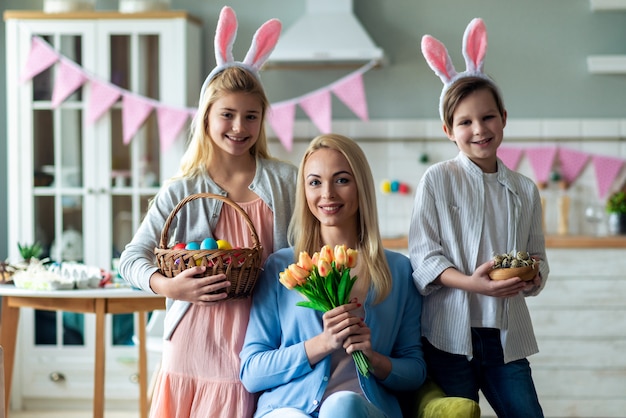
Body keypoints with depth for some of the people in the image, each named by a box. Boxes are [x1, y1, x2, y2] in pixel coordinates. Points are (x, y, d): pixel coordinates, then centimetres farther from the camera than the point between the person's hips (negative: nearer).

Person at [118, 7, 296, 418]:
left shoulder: (286, 181, 6)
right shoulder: (182, 191, 3)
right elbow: (132, 258, 1)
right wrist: (168, 286, -16)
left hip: (255, 344, 0)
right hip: (194, 347, 0)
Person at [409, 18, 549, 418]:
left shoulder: (525, 190, 10)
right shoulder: (437, 181, 1)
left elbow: (538, 257, 13)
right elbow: (424, 255, -5)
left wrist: (532, 277, -11)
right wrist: (470, 283, -20)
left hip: (506, 336, 3)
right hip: (451, 332, -3)